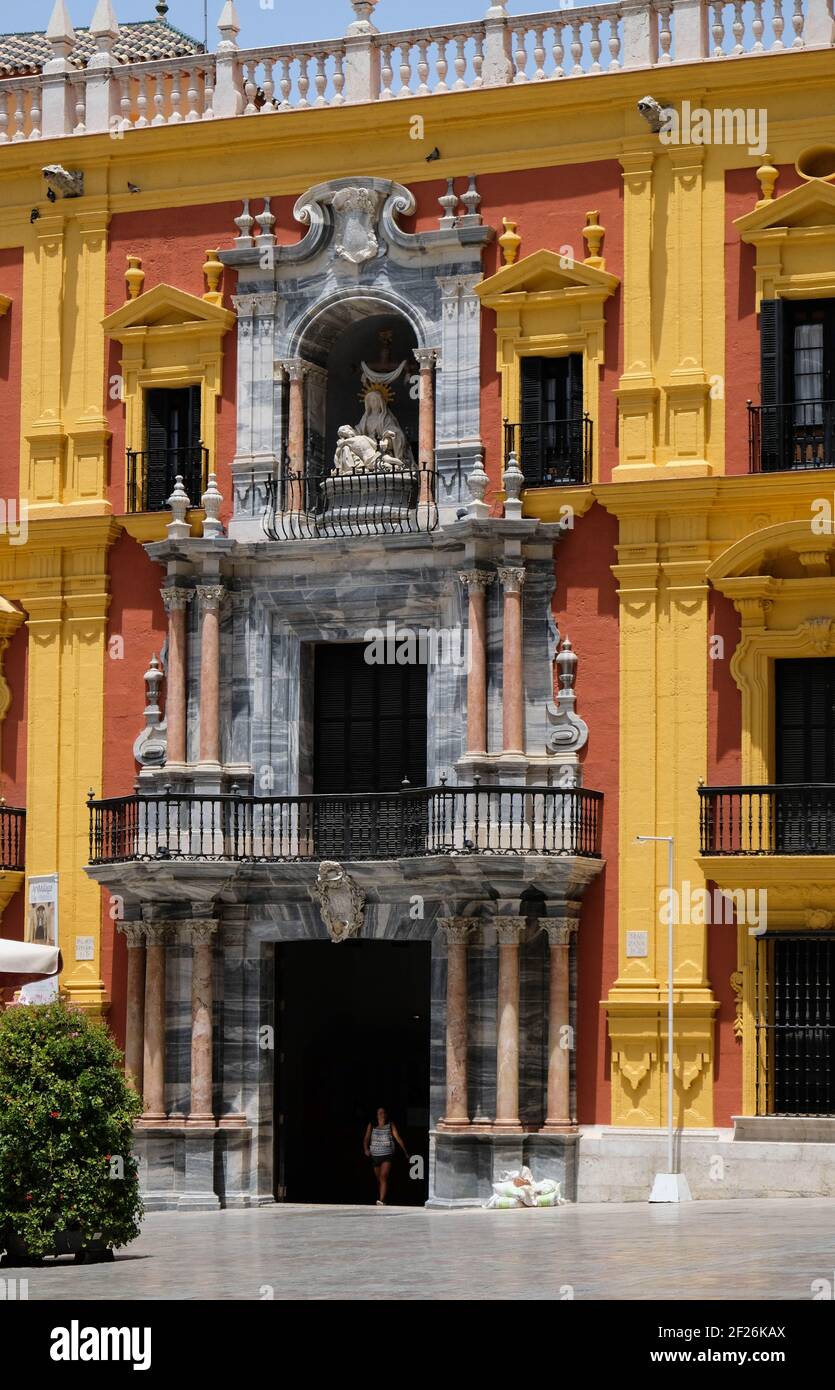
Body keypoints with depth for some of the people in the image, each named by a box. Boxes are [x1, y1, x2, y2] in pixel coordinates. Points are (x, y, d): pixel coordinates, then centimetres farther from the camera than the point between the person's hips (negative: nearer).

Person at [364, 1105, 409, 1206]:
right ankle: (382, 1200, 25)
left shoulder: (390, 1125, 3)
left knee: (383, 1177, -17)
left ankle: (381, 1200, -25)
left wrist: (405, 1151, -2)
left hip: (387, 1155, -3)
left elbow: (397, 1138, 1)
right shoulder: (371, 1125, 6)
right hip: (375, 1155, 3)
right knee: (379, 1179, 12)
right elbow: (366, 1139, 3)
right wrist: (366, 1149, -15)